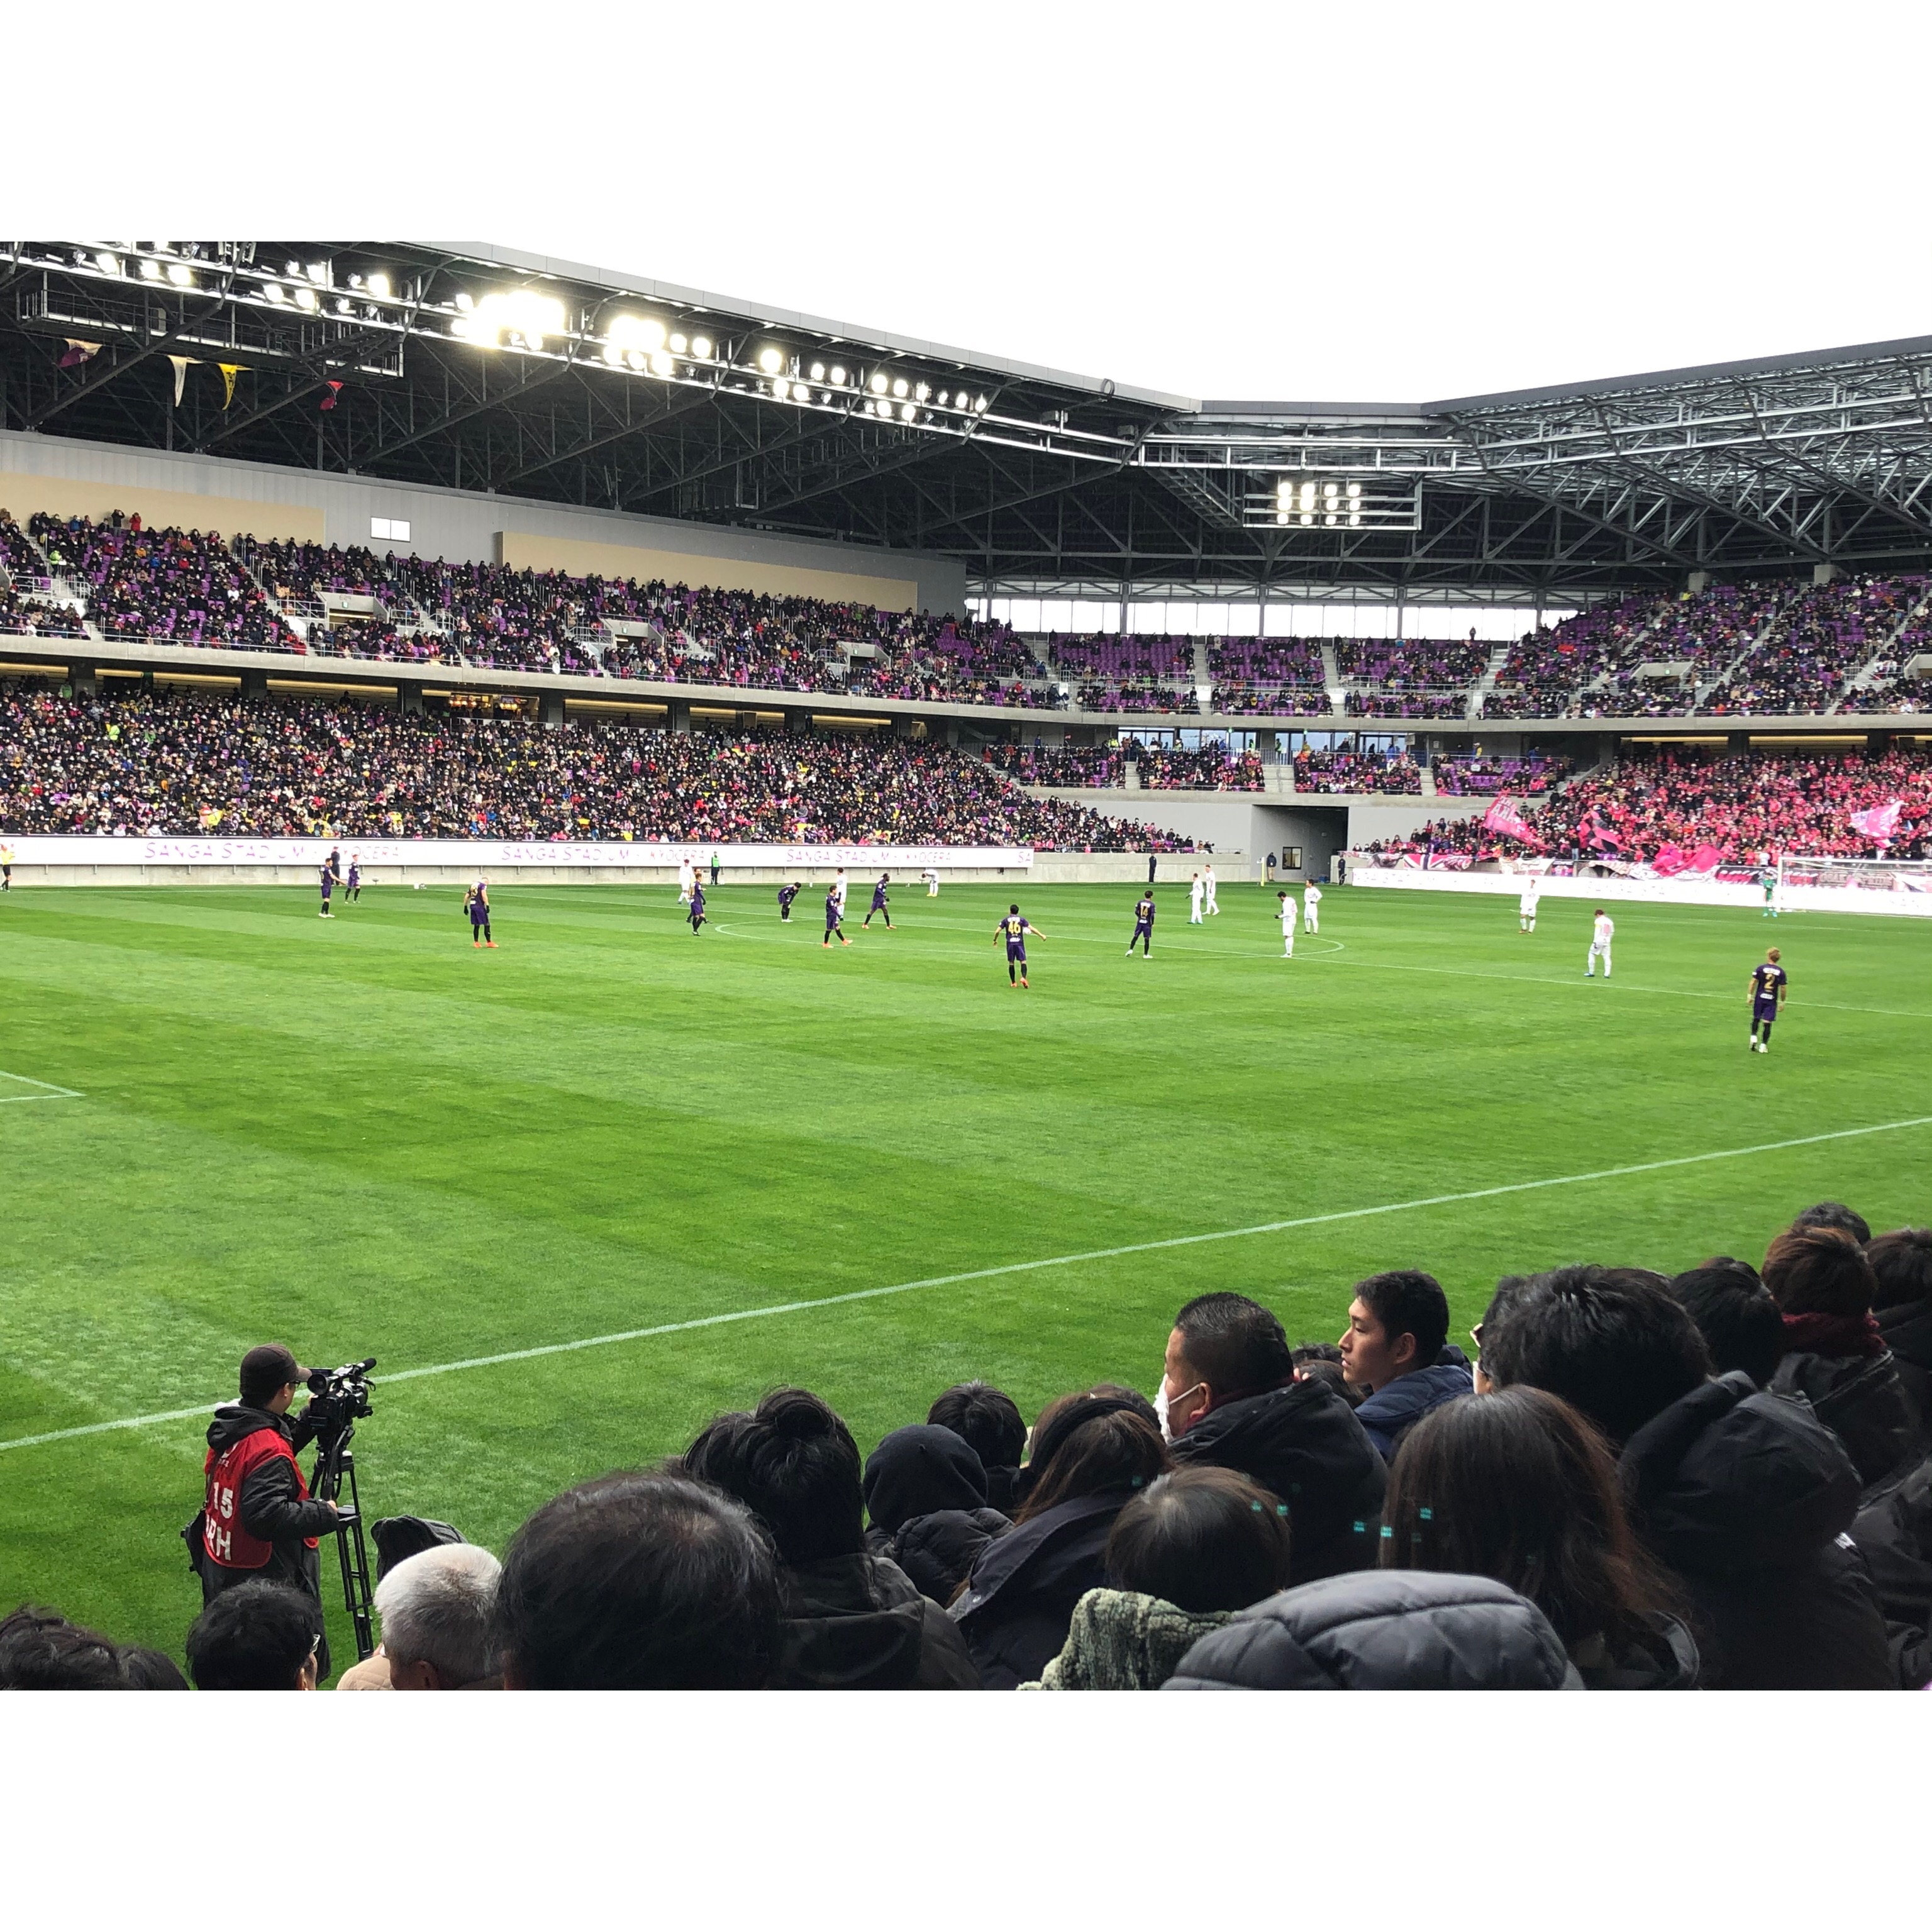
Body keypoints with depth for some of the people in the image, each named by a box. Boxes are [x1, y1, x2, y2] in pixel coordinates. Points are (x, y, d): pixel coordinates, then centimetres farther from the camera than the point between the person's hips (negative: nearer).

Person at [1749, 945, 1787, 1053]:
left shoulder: (1761, 968, -4)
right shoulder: (1781, 972, -2)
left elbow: (1753, 982, -4)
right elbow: (1783, 988, 0)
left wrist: (1750, 995, 5)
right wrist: (1782, 1002, 10)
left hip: (1760, 997, 0)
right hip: (1772, 1000, 0)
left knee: (1756, 1019, 16)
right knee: (1767, 1022, 1)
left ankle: (1754, 1036, -3)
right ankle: (1763, 1045, 0)